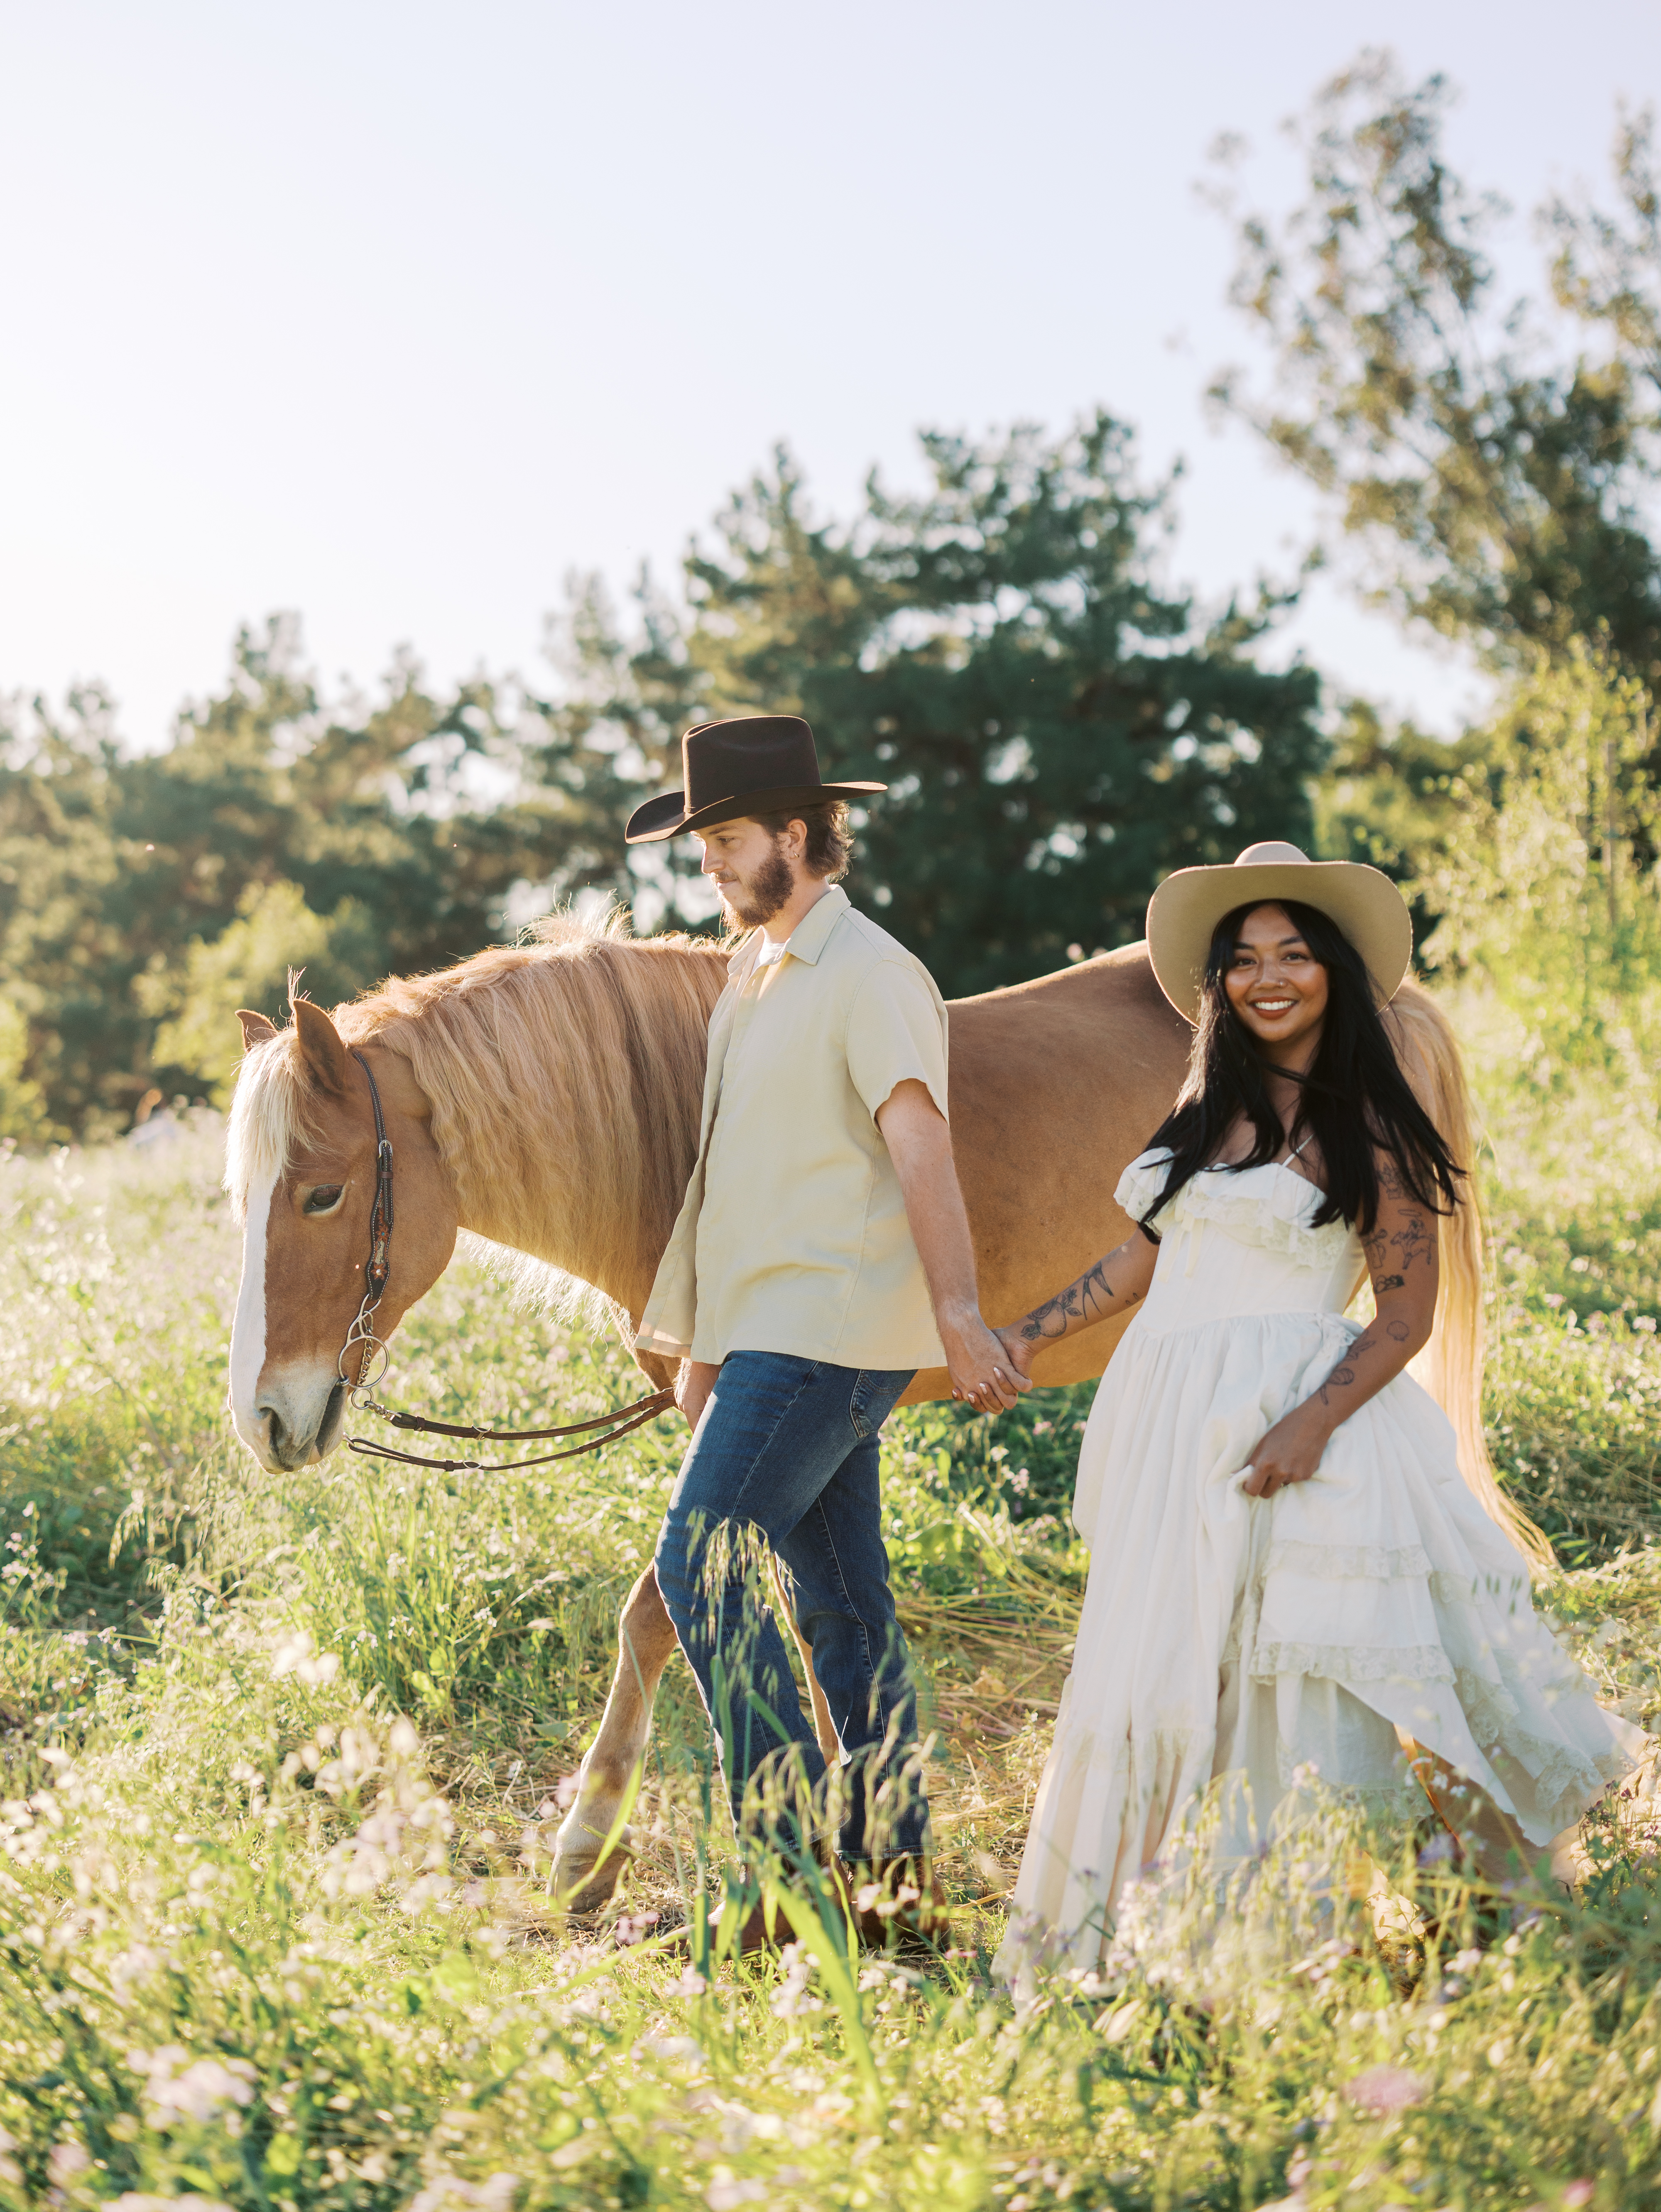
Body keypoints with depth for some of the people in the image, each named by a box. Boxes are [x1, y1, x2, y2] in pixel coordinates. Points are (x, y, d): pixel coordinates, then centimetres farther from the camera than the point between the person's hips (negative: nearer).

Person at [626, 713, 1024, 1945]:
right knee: (845, 1602, 9)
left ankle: (795, 1834, -7)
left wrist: (959, 1313, -30)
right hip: (770, 1334, 9)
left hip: (827, 1335, -9)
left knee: (701, 1560, -13)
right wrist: (706, 1343, 23)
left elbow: (917, 1146, -20)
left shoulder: (868, 975, -9)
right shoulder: (754, 979, 18)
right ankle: (894, 1863, 14)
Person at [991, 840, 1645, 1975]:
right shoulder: (1206, 1110, 13)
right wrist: (1029, 1335, 20)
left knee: (1300, 1684, -11)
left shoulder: (1365, 1128, -5)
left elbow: (1408, 1315, -8)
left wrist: (1311, 1424, -20)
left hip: (1291, 1428, -6)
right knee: (1159, 1672, 9)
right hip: (1168, 1428, 6)